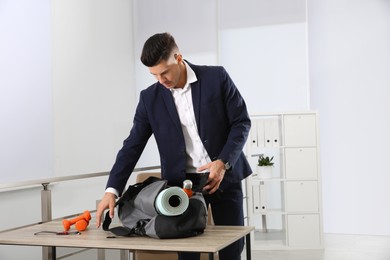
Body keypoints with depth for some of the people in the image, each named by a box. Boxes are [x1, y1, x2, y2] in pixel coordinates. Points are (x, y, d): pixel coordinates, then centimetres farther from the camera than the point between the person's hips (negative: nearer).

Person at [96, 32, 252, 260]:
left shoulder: (216, 77, -7)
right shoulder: (150, 98, -2)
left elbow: (241, 122, -5)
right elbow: (133, 146, -2)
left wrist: (223, 162, -18)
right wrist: (112, 190, -12)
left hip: (225, 177, -1)